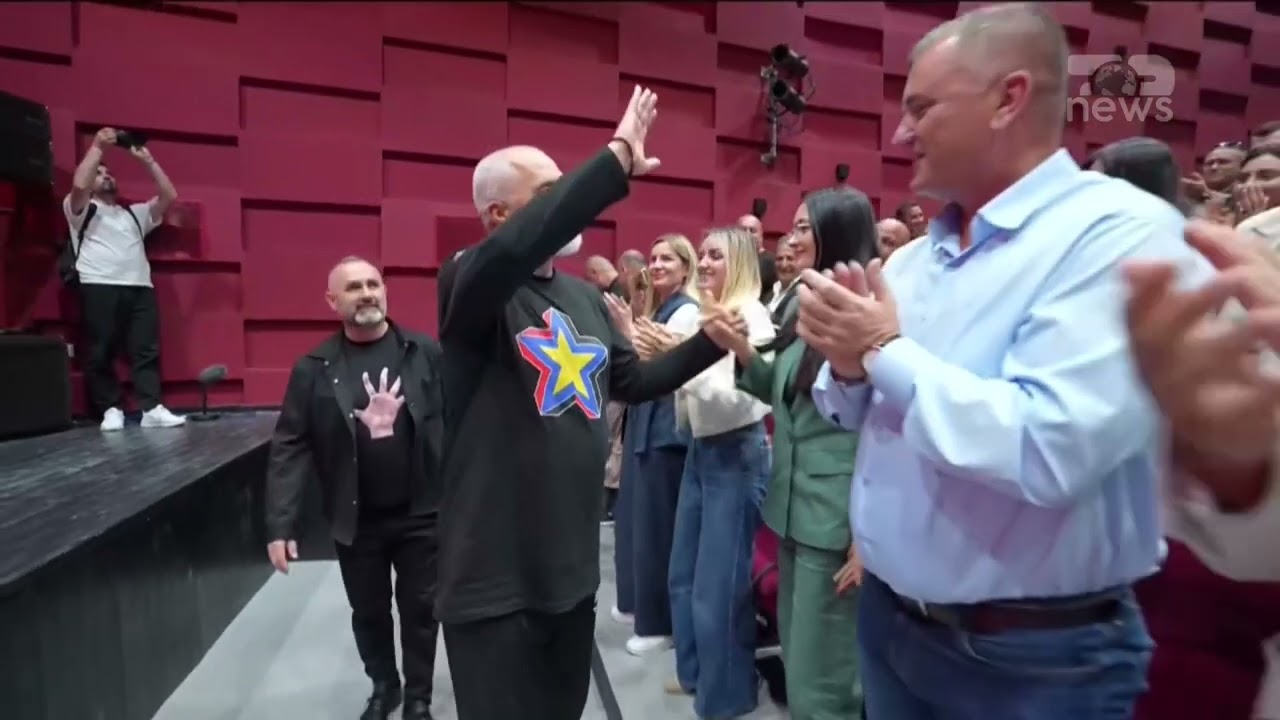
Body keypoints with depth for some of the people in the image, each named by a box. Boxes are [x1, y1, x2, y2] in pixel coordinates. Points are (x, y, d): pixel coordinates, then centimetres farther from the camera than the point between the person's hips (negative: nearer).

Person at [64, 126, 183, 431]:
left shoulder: (135, 213, 29)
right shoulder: (81, 210, 16)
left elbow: (169, 196, 17)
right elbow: (78, 185, -7)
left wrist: (147, 160, 13)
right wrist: (98, 146, -2)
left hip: (140, 288, 3)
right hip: (99, 288, -3)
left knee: (146, 350, -4)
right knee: (100, 353, -4)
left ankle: (152, 409, -5)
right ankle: (111, 409, 3)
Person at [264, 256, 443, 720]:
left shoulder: (427, 353, -5)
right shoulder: (314, 368, -4)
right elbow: (290, 449, -4)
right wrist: (280, 524, -9)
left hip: (422, 513, -1)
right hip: (356, 521, 1)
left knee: (420, 609, 13)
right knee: (368, 613, 19)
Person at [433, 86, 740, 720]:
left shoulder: (585, 296, 8)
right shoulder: (470, 285, -14)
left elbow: (633, 381, 13)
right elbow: (515, 248, -37)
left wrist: (710, 340, 2)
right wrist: (617, 160, -33)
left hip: (573, 566, 7)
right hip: (494, 580, -6)